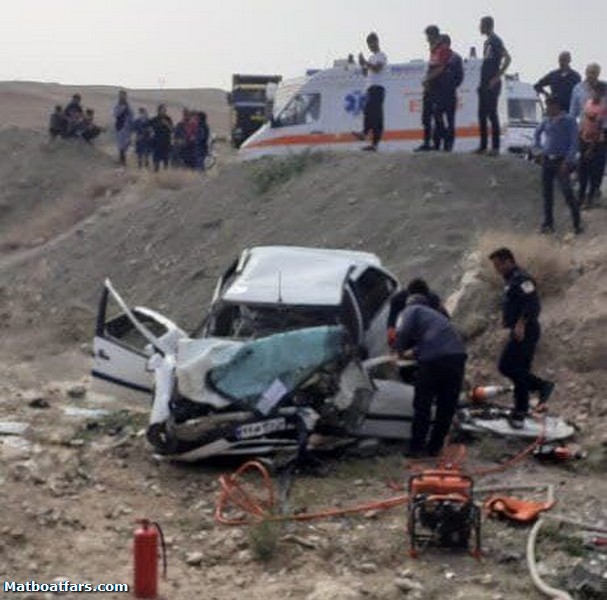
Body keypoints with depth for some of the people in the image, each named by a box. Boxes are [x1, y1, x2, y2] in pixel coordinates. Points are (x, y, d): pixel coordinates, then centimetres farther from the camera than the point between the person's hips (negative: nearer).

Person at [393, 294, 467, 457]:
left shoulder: (411, 310, 14)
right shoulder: (436, 314, 35)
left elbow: (403, 332, -3)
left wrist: (399, 349, 12)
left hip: (433, 358, -6)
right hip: (457, 356, 6)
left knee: (422, 406, 7)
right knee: (447, 407, 14)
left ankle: (416, 447, 12)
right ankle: (435, 447, 21)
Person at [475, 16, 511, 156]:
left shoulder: (496, 41, -10)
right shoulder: (487, 42, 18)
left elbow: (507, 58, -19)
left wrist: (497, 77, -19)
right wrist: (482, 82, 17)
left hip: (492, 85, -9)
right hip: (484, 84, 9)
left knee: (492, 114, -8)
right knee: (482, 115, 10)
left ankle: (495, 147, -6)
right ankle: (483, 146, 15)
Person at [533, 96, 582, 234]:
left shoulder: (568, 121, -10)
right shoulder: (547, 120, 7)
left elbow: (574, 143, -13)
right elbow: (538, 132, 27)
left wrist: (567, 162, -19)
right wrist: (539, 146, 15)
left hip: (561, 161, -6)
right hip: (547, 160, 6)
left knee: (568, 193, -9)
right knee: (547, 193, 9)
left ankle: (577, 223, -1)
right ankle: (548, 223, 18)